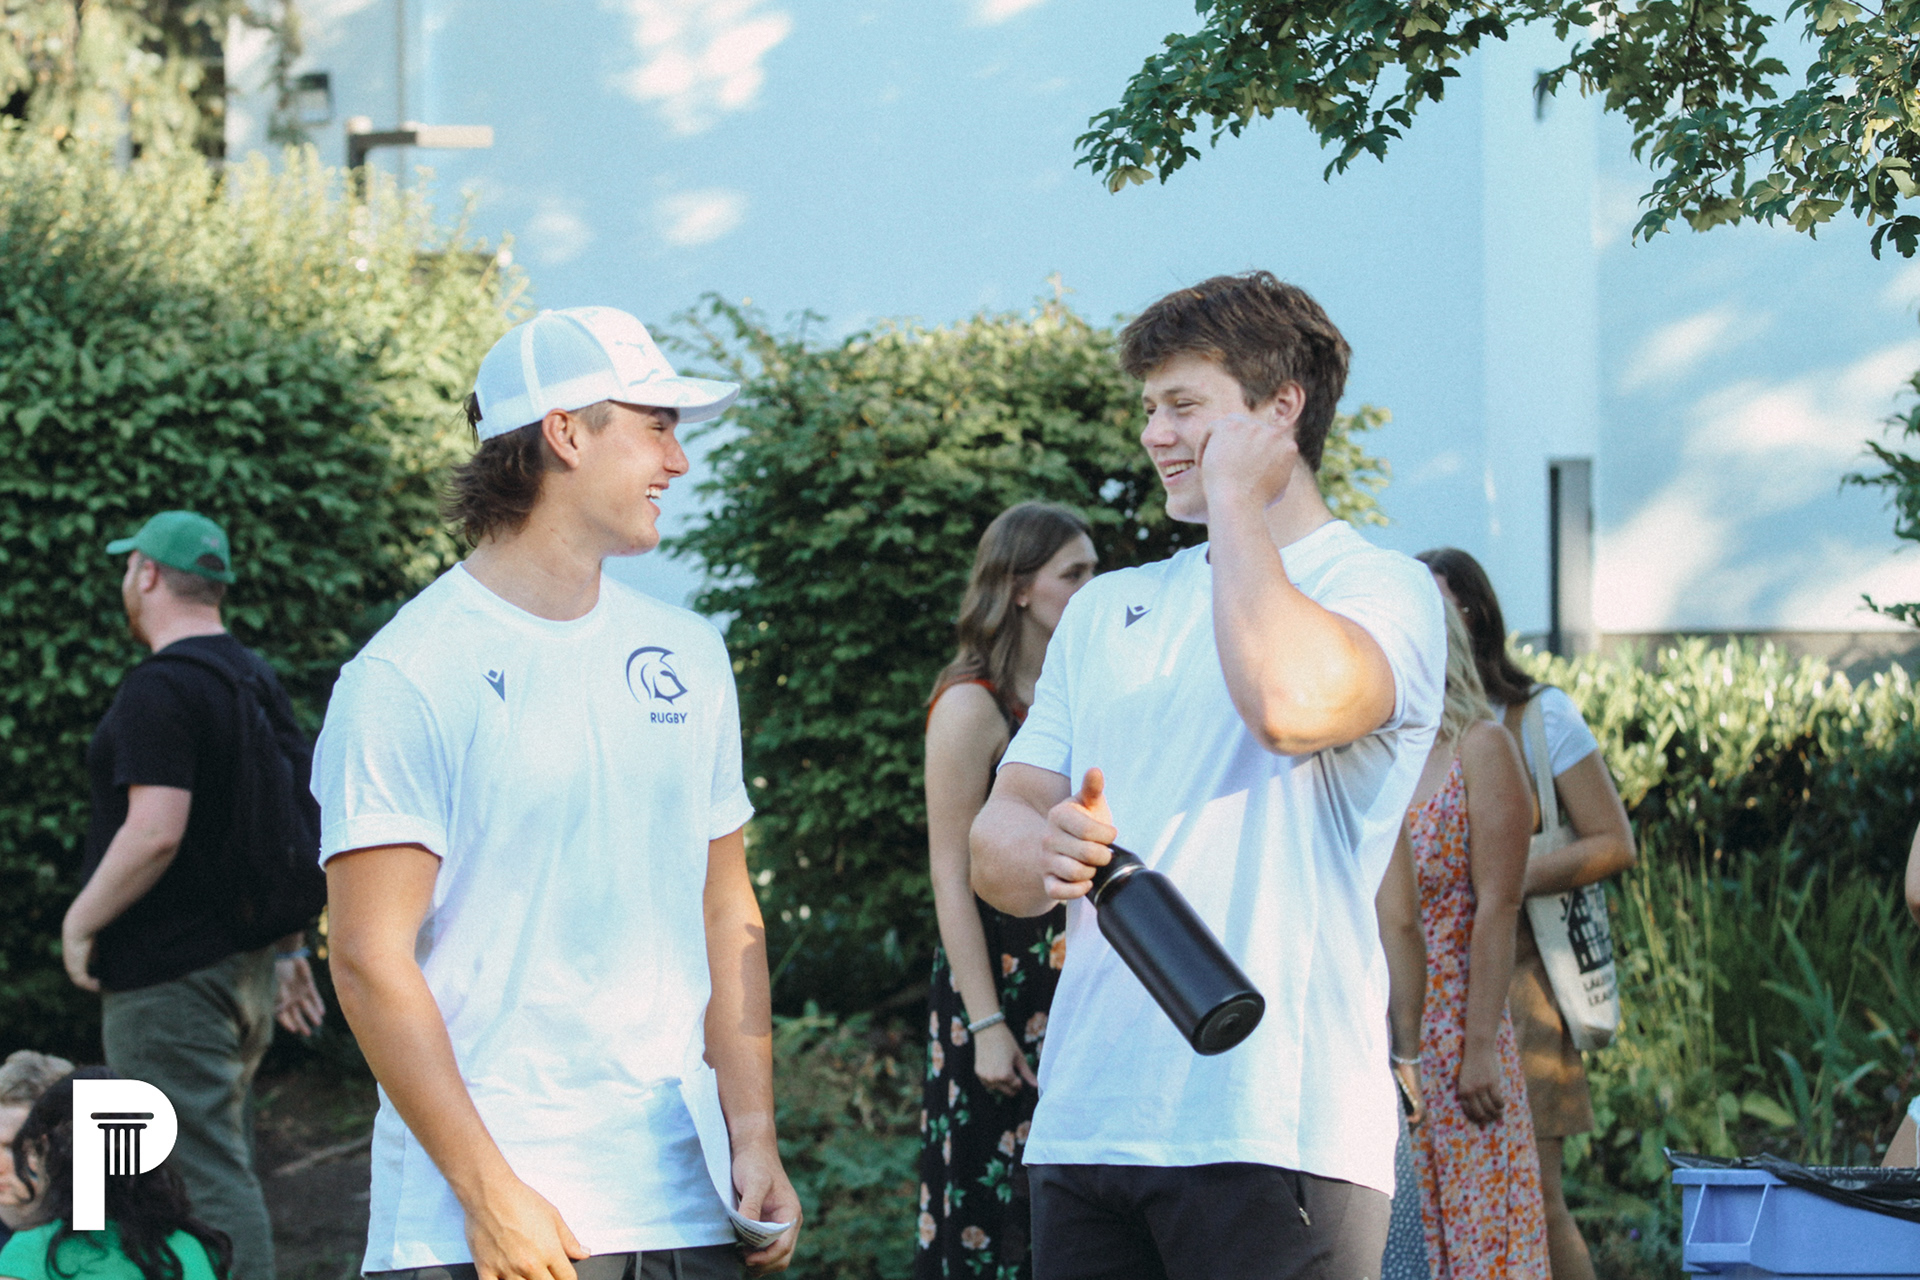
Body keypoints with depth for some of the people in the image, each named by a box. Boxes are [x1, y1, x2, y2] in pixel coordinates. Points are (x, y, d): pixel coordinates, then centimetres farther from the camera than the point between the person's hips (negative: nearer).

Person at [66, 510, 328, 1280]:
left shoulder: (159, 690, -16)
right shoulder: (259, 681, 14)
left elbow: (155, 832, -25)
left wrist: (80, 922, -14)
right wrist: (289, 948, 22)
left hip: (167, 977, -9)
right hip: (244, 967, 9)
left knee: (205, 1174, -8)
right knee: (226, 1164, 17)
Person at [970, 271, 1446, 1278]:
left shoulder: (1381, 590, 1)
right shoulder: (1105, 610, 21)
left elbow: (1290, 701, -23)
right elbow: (991, 848, 14)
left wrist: (1232, 495, -8)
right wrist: (1045, 846, -11)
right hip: (1083, 1121, 6)